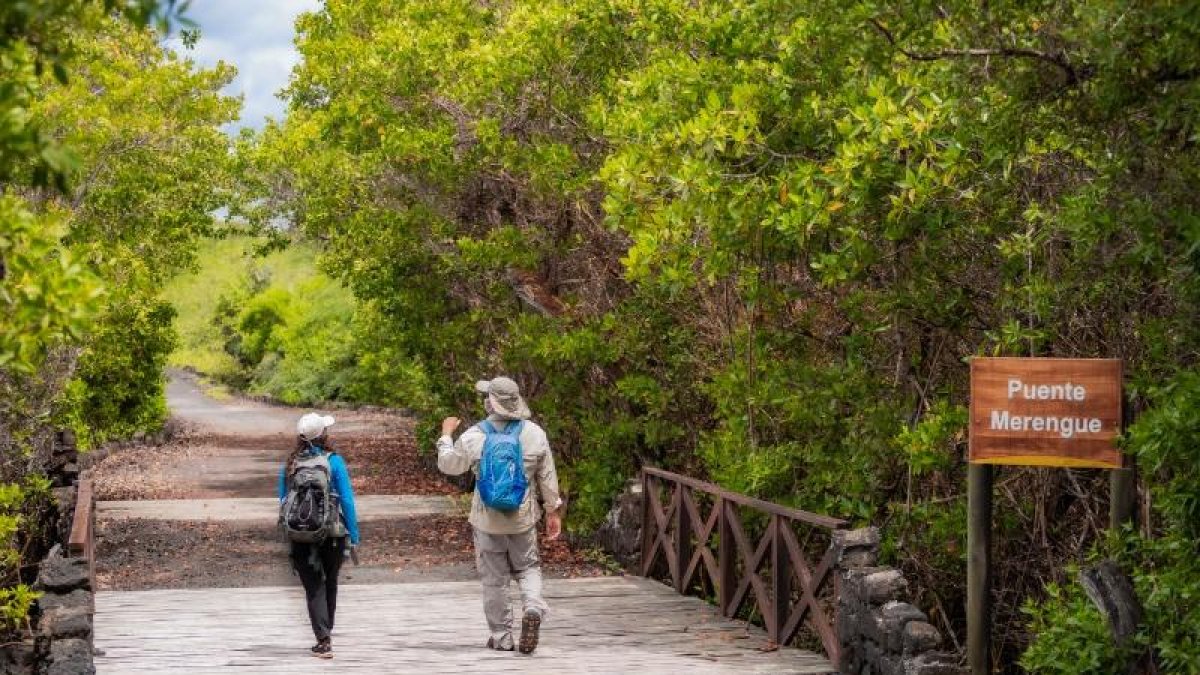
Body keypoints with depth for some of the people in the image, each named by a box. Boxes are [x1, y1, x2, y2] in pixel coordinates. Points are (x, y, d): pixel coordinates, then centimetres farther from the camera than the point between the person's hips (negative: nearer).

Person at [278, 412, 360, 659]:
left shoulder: (290, 465, 0)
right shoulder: (334, 461, -8)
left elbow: (283, 500, 5)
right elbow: (347, 501, -9)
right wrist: (354, 537, -4)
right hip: (332, 534, -1)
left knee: (314, 587, 3)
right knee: (330, 583, 19)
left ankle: (323, 640, -10)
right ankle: (326, 632, 33)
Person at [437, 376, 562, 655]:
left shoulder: (474, 437, -12)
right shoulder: (535, 433, -5)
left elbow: (448, 465, 5)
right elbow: (548, 477, 1)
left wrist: (446, 435, 21)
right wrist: (553, 511, 12)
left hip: (487, 519, -2)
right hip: (523, 516, 2)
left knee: (494, 579, 9)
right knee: (527, 567, 17)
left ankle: (501, 636, 15)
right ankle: (533, 607, -12)